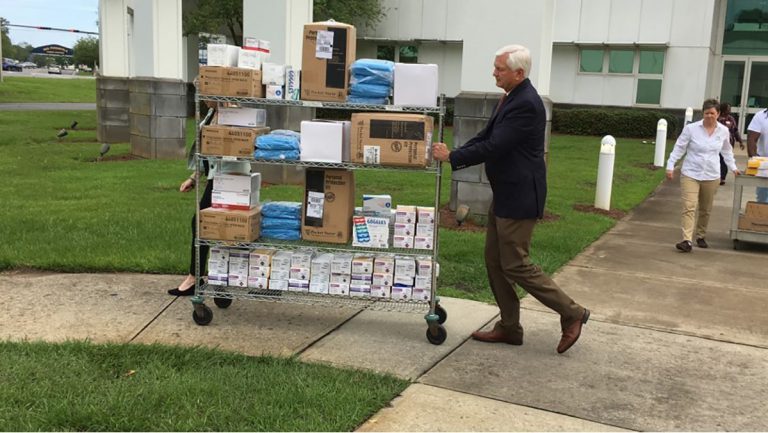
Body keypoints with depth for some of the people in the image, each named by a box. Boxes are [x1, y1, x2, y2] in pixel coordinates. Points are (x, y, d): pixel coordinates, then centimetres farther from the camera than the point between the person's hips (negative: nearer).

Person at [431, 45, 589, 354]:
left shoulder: (526, 104, -21)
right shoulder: (511, 98, 11)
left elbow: (494, 146, -24)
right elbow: (486, 136, 14)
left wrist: (452, 157, -15)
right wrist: (452, 155, 1)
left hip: (519, 197, -10)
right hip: (505, 194, 10)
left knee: (515, 265, -4)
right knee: (495, 261, 13)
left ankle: (571, 314, 10)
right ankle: (509, 328, 23)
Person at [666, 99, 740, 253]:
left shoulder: (724, 131, 2)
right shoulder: (691, 128, -8)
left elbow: (726, 151, 18)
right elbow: (679, 148, -3)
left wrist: (733, 167, 15)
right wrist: (670, 166, -7)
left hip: (711, 176, 3)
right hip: (690, 174, -3)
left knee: (705, 210, 13)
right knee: (689, 207, -14)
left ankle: (701, 237, 31)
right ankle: (687, 240, -19)